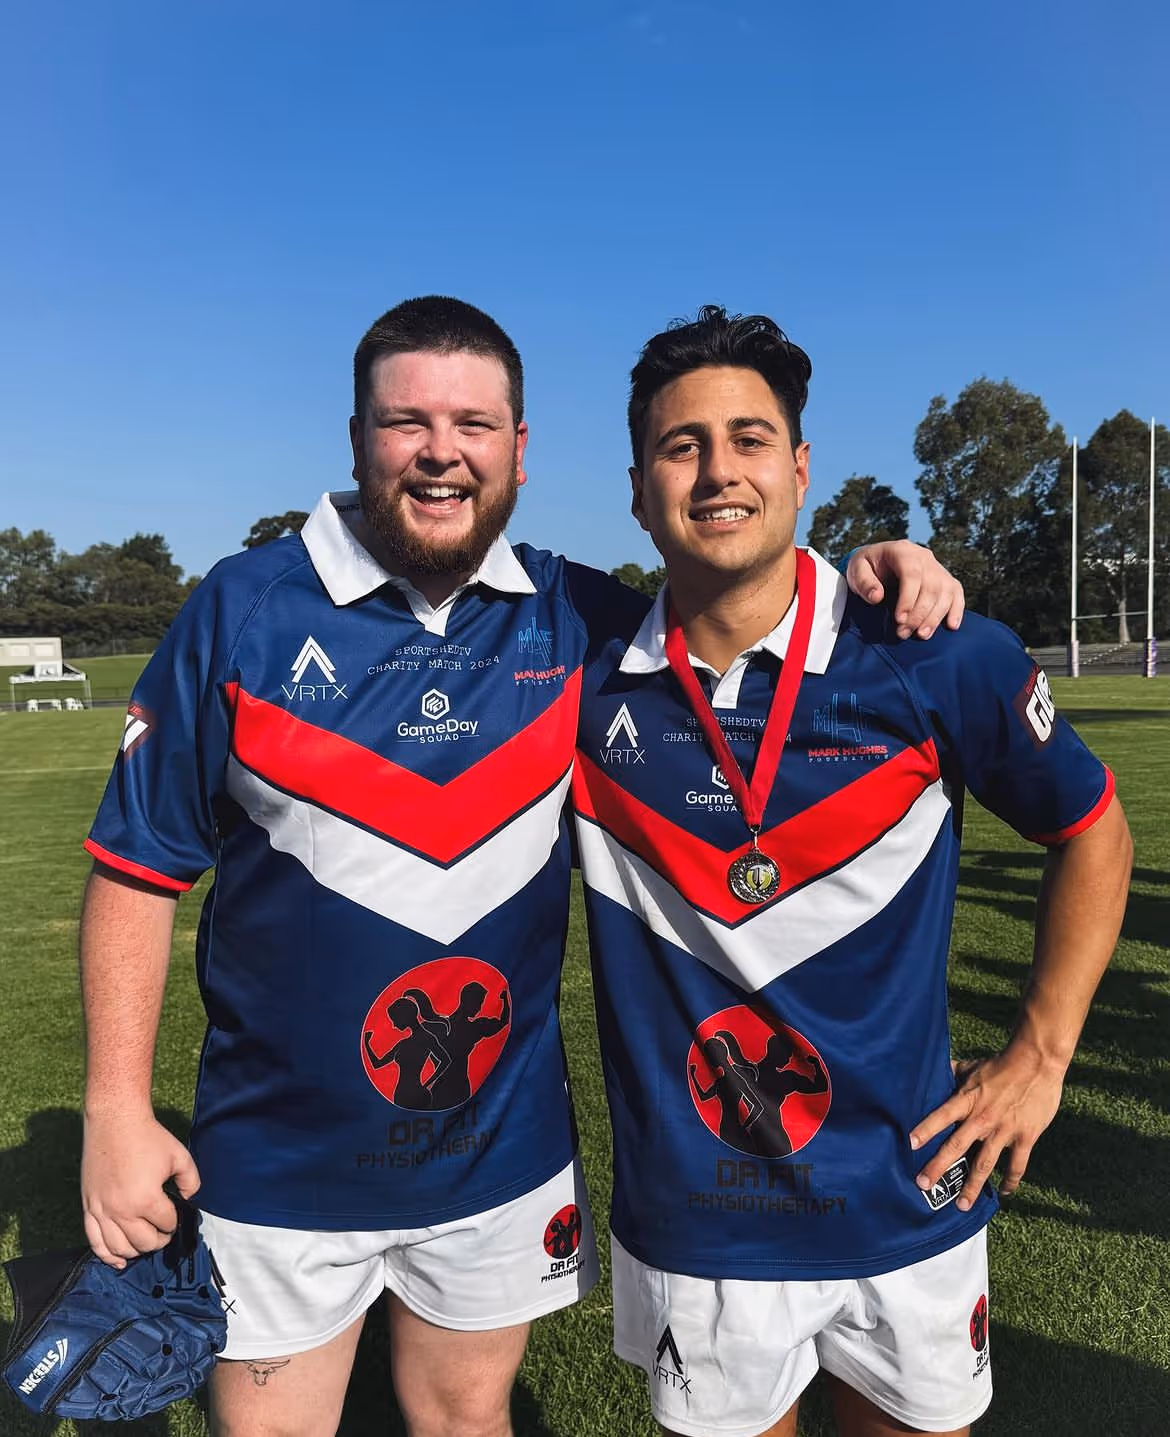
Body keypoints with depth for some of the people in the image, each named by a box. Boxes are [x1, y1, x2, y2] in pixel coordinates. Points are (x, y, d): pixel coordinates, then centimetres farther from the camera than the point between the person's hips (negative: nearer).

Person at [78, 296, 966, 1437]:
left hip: (504, 1152, 2)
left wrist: (871, 579, -11)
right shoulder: (242, 609, -9)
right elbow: (138, 868, -5)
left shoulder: (578, 620, -5)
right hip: (281, 1161, -1)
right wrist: (117, 1109, -8)